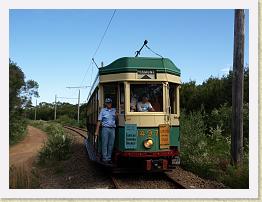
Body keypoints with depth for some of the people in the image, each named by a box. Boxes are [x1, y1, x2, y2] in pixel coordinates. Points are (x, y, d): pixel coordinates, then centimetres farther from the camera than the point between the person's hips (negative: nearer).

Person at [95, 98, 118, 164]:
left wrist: (117, 115, -3)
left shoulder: (114, 110, 12)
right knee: (105, 144, -2)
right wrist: (97, 131, -3)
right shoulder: (103, 110, 5)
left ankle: (109, 158, 13)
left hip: (112, 129, 3)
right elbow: (99, 121, 2)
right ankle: (104, 158, 3)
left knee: (111, 144, 4)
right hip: (105, 128, -3)